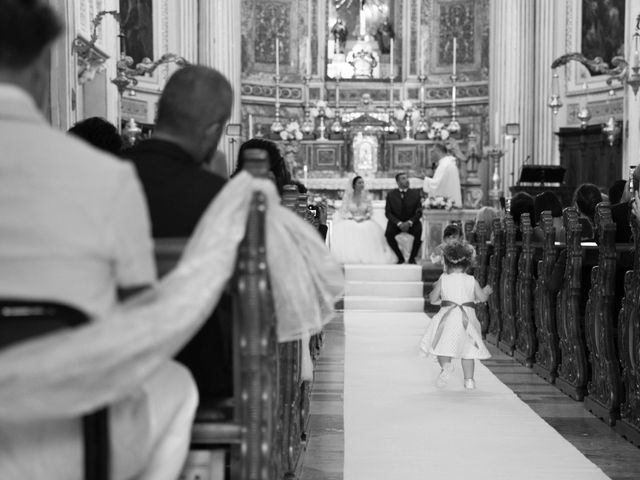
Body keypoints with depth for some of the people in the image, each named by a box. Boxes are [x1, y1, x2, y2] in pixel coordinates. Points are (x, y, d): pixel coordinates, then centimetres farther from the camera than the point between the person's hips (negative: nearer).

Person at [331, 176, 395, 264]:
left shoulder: (366, 195, 4)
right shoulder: (348, 195, 0)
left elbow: (370, 211, 6)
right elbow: (344, 210, -1)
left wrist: (365, 217, -12)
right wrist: (354, 218, -14)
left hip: (364, 221, 2)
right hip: (350, 220, -1)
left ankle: (367, 258, -16)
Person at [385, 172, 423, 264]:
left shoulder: (416, 194, 1)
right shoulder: (390, 195, 1)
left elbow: (419, 212, -2)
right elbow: (388, 212, -3)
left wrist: (409, 223, -20)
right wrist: (399, 223, -19)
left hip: (411, 223, 0)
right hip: (395, 223, 0)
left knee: (419, 232, -31)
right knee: (388, 233, -30)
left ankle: (412, 258, -9)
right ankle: (400, 257, -9)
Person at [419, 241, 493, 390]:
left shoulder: (443, 280, -2)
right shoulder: (472, 281, 0)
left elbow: (433, 299, 3)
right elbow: (482, 298, 5)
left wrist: (436, 290, 24)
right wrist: (487, 291, 27)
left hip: (447, 318, -2)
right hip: (467, 318, 2)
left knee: (442, 347, 3)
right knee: (467, 350, 12)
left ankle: (445, 365, -27)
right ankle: (469, 380, 12)